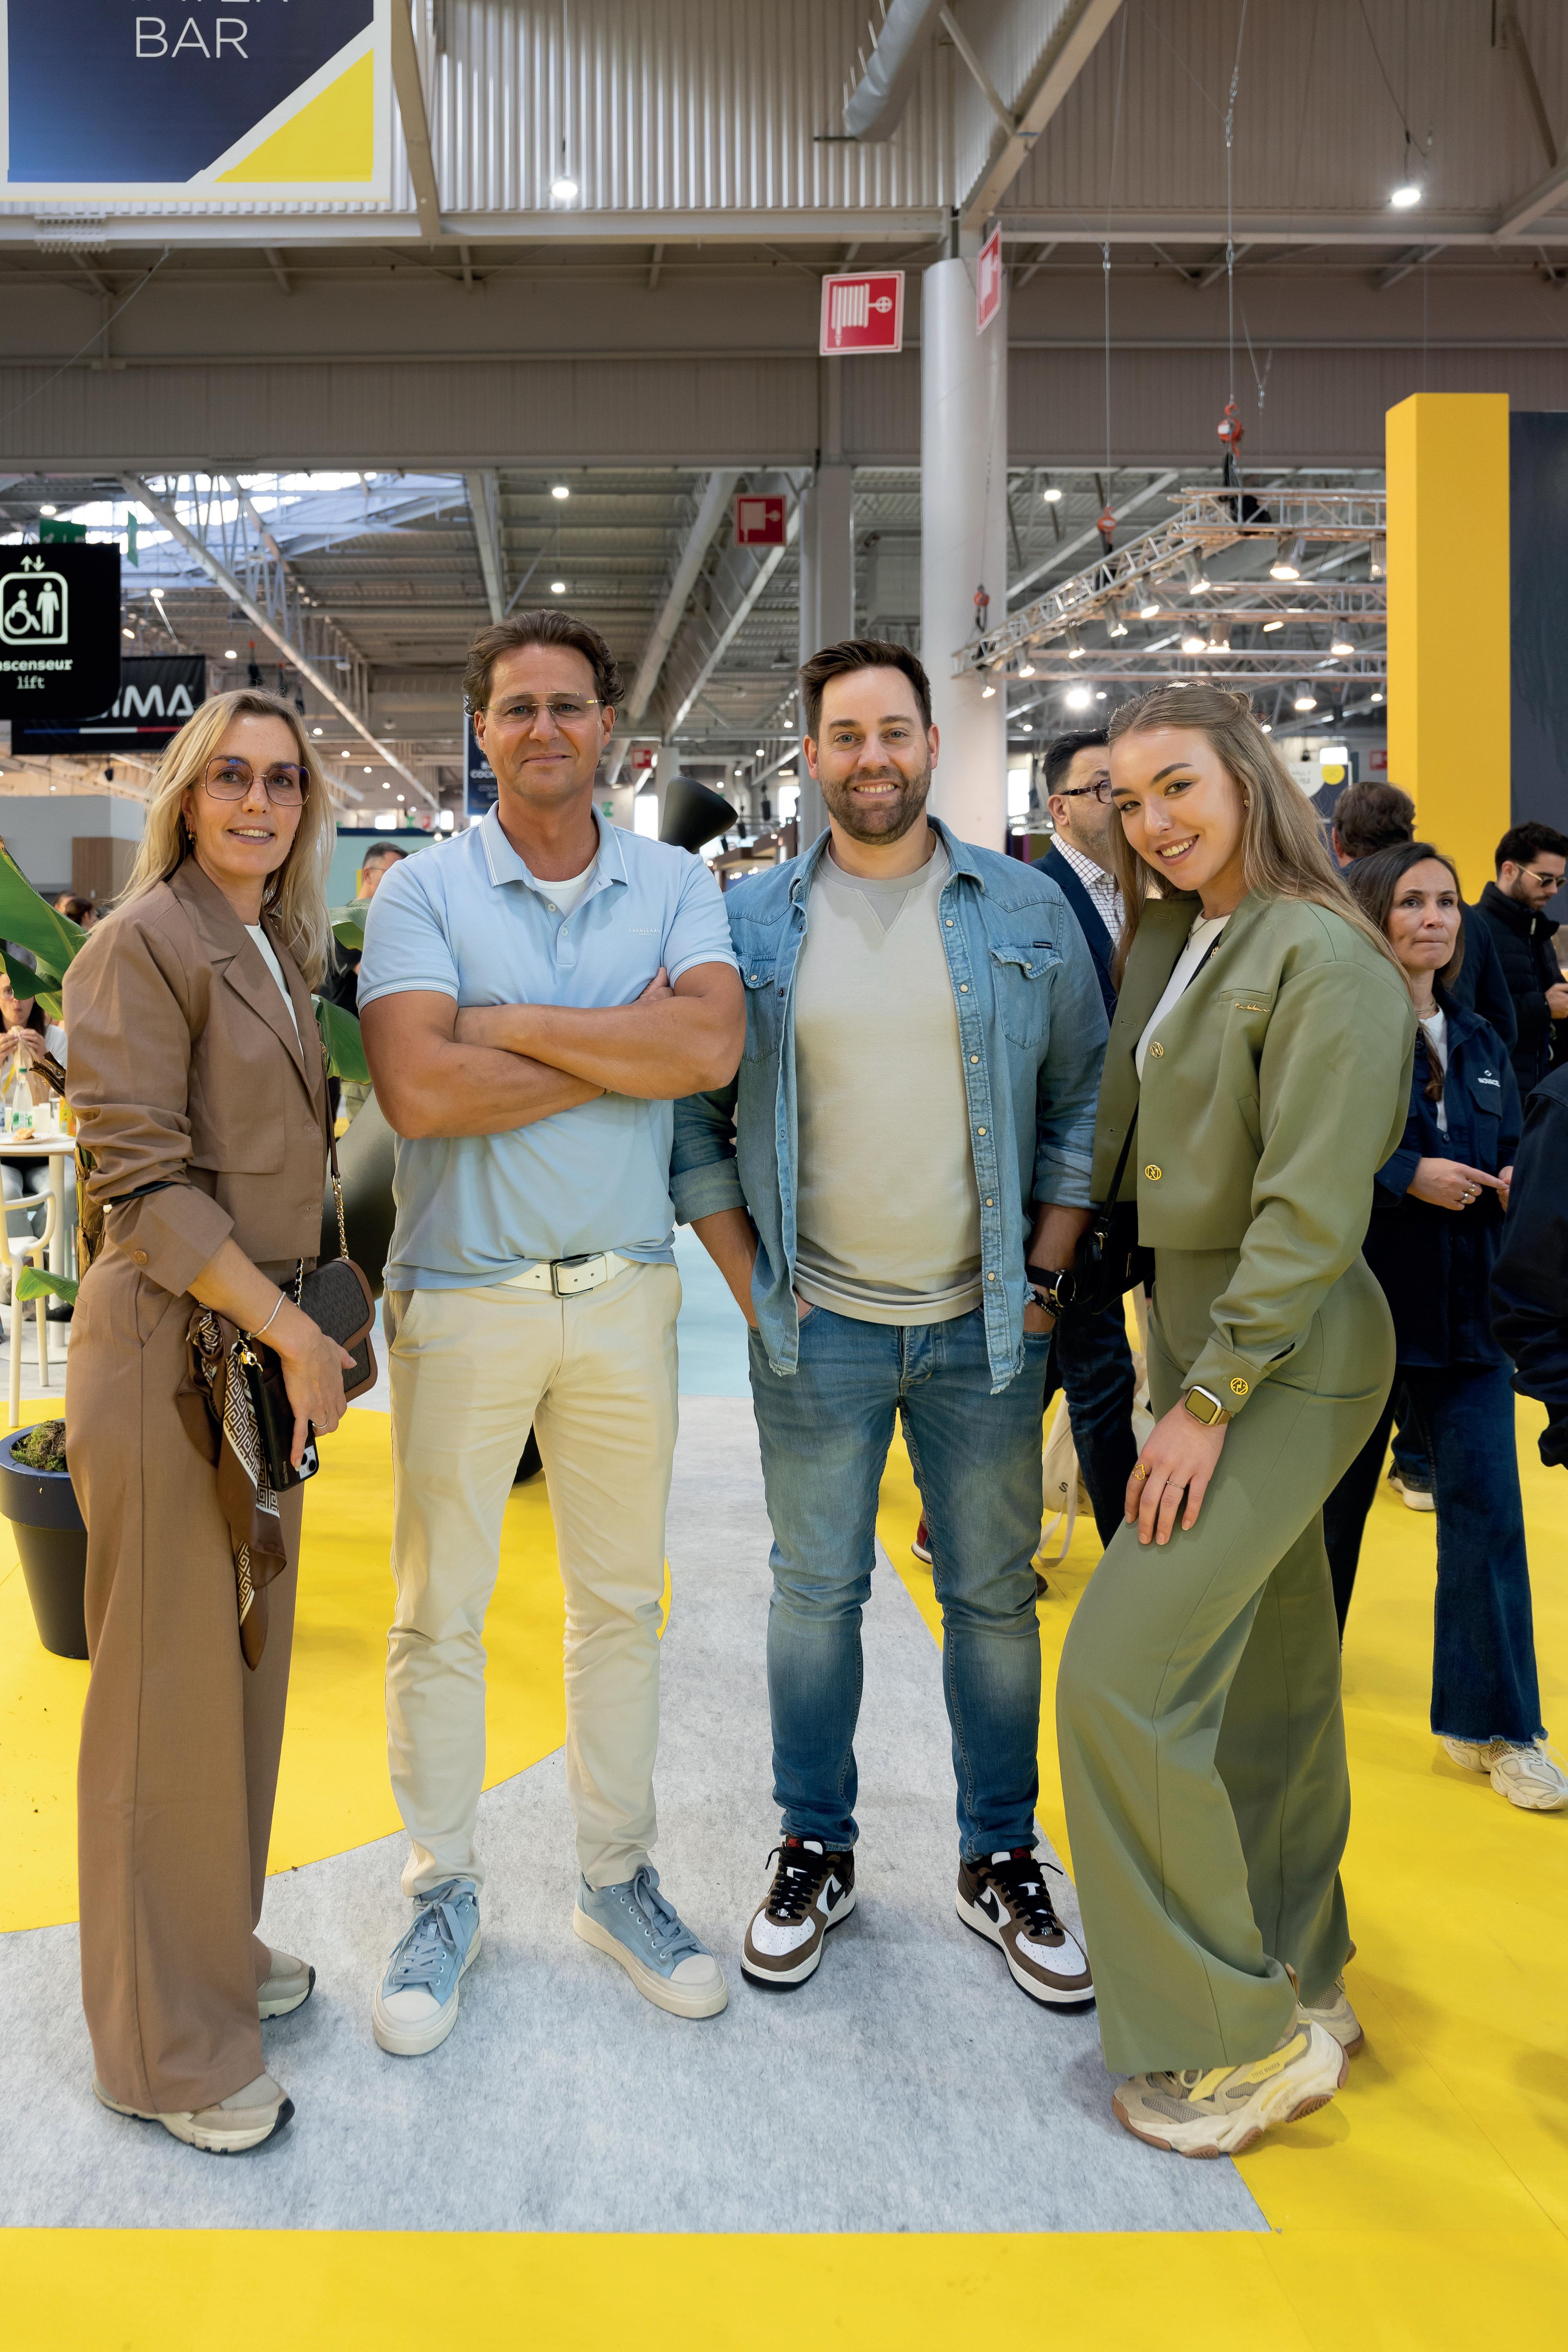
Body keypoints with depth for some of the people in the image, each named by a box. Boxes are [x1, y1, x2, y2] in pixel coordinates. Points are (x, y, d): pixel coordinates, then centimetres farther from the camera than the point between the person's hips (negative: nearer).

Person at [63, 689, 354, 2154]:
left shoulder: (281, 950, 13)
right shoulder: (144, 944, -11)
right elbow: (141, 1181, -17)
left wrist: (304, 1330, 11)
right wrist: (293, 1334, -18)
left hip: (266, 1342, 8)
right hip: (170, 1346, -8)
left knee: (247, 1664, 17)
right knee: (169, 1693, 2)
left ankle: (216, 1951, 35)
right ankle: (166, 2048, 16)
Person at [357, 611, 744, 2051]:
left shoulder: (675, 886, 4)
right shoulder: (422, 890, -3)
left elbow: (711, 1046, -15)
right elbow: (419, 1088, -18)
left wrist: (508, 1022, -16)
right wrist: (626, 1045, -14)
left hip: (626, 1292, 2)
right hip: (462, 1296, -2)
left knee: (622, 1601, 13)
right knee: (438, 1615, 7)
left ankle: (617, 1879, 29)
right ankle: (444, 1895, 25)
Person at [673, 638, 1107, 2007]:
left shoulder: (1027, 910, 2)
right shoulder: (752, 921, 1)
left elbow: (1085, 1100, 5)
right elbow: (690, 1119, 4)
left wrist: (1044, 1278, -2)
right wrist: (752, 1285, -2)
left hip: (986, 1325, 1)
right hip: (820, 1328, 0)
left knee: (995, 1597, 9)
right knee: (816, 1590, 10)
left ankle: (1002, 1863, 26)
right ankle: (815, 1851, 28)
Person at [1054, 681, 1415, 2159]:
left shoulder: (1324, 961, -17)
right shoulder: (1173, 941, 10)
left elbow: (1312, 1212, -20)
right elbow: (1126, 1135, 16)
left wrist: (1208, 1399, -19)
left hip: (1284, 1357, -8)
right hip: (1197, 1327, 8)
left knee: (1122, 1668, -11)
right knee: (1266, 1676, 17)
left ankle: (1246, 2037, 5)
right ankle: (1301, 1981, 33)